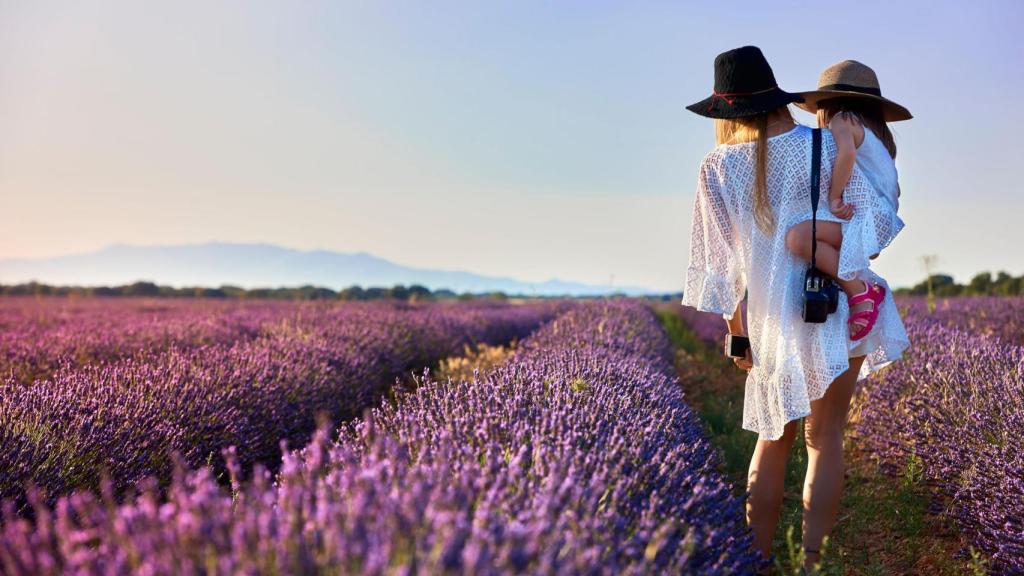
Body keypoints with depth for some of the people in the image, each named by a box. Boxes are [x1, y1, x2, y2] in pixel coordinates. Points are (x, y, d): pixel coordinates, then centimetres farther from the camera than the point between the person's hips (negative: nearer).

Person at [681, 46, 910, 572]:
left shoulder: (718, 168, -4)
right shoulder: (823, 145, -5)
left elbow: (720, 263, -2)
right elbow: (873, 219, -4)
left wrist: (736, 331, 8)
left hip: (774, 321, 1)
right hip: (840, 310, 0)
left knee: (773, 437, 15)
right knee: (825, 437, 6)